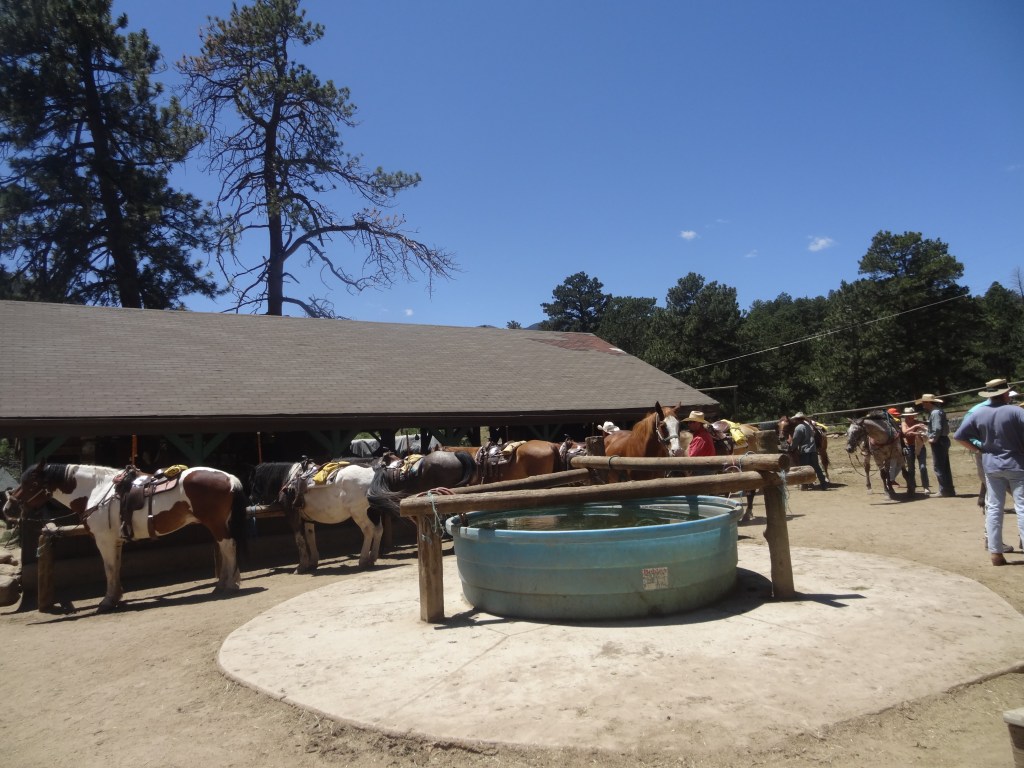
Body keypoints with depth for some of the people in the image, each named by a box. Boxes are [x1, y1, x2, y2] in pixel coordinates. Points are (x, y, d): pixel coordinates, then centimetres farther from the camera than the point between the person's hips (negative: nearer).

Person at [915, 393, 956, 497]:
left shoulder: (935, 412, -17)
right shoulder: (937, 411, 15)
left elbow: (937, 428, -27)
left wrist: (933, 439, -15)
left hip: (938, 442, -11)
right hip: (942, 441, 11)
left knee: (938, 467, -5)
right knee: (944, 467, 15)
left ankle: (944, 490, -2)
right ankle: (949, 490, 21)